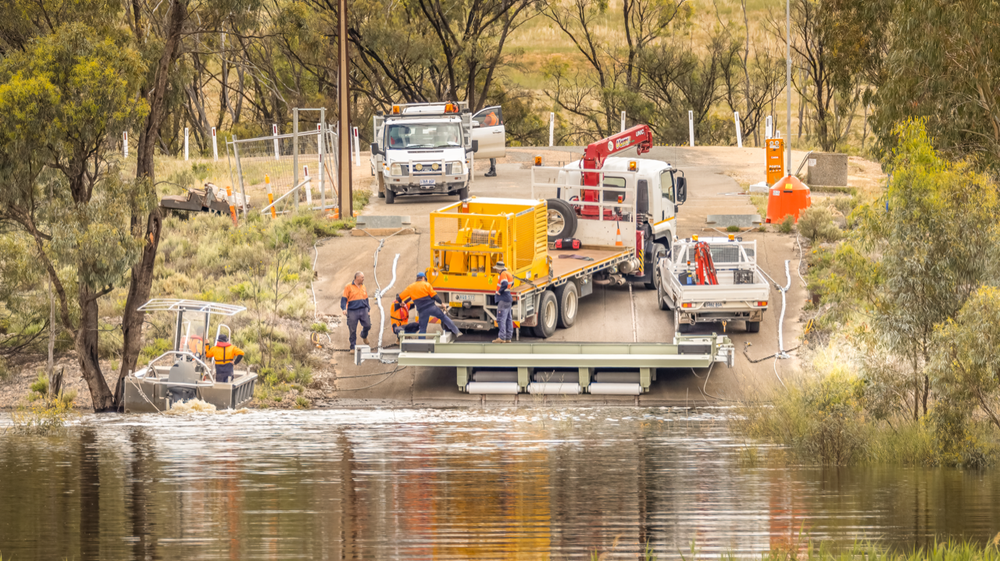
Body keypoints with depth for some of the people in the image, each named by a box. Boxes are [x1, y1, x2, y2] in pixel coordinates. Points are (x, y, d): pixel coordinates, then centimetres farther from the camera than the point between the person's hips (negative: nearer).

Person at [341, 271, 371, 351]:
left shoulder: (363, 287, 14)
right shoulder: (349, 287, -2)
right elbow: (344, 299, -3)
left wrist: (368, 309, 21)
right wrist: (344, 308, -15)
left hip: (363, 310, 4)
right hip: (353, 311, -4)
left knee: (367, 325, -8)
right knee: (353, 330, 0)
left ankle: (364, 336, 26)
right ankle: (353, 347, 11)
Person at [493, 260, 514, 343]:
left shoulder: (503, 274, -15)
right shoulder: (509, 274, 14)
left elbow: (504, 284, -32)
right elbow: (511, 284, 32)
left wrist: (499, 291, -18)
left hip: (503, 299, -10)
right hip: (508, 299, 10)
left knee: (501, 319, -10)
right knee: (508, 319, 11)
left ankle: (502, 337, -14)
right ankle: (508, 337, 15)